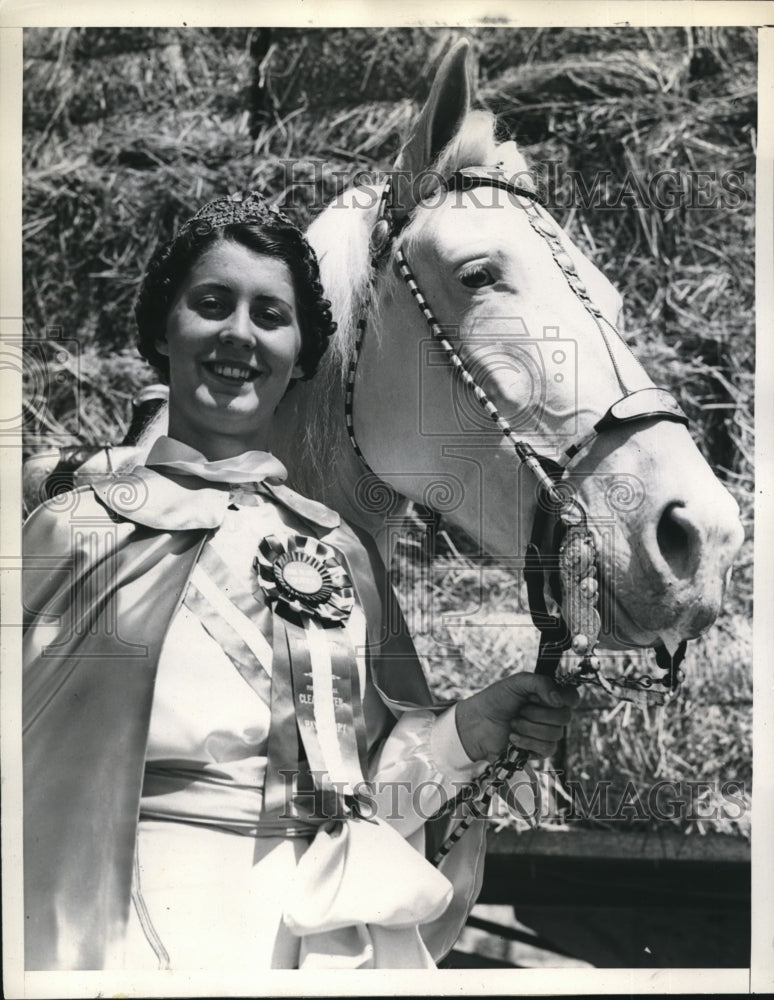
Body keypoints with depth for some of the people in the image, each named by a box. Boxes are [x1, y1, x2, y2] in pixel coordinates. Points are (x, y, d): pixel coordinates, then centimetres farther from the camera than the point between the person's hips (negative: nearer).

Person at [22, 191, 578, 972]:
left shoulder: (341, 549, 6)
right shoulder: (72, 531, 0)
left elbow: (371, 782, 8)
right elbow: (27, 753, -2)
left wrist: (463, 735, -8)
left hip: (330, 937, 2)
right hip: (138, 925, -2)